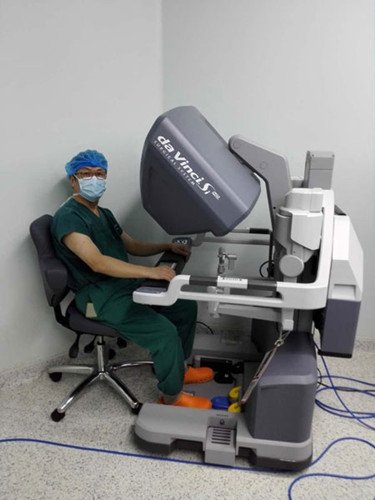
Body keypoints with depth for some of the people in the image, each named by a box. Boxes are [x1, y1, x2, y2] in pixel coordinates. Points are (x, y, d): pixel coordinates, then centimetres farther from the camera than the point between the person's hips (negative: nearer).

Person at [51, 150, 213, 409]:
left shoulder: (104, 214, 16)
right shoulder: (67, 217, -16)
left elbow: (133, 246, 21)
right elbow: (97, 262, -29)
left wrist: (168, 246, 5)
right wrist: (151, 271, -37)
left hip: (127, 284, 10)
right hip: (100, 296, -10)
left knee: (186, 305, 8)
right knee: (165, 331, -22)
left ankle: (179, 368, 25)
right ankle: (172, 396, 2)